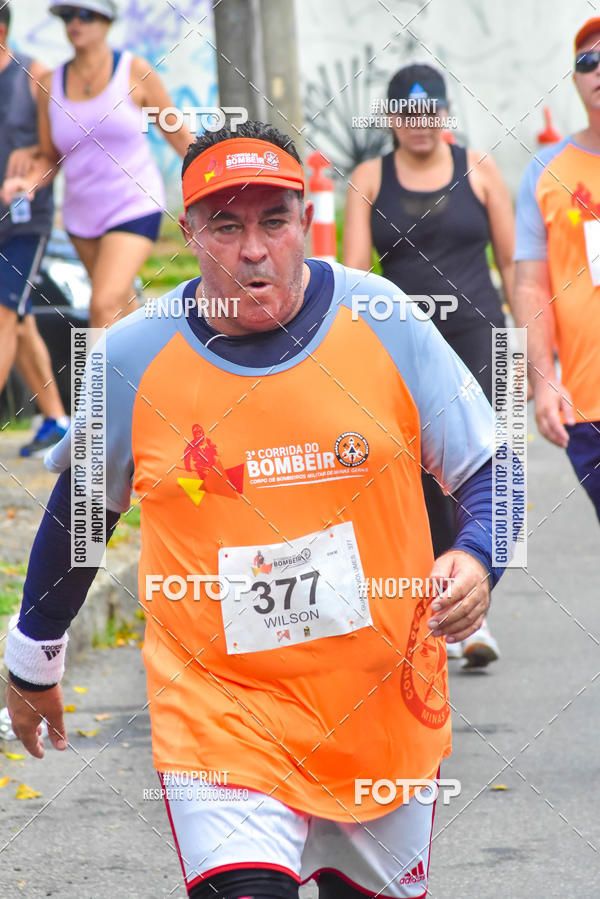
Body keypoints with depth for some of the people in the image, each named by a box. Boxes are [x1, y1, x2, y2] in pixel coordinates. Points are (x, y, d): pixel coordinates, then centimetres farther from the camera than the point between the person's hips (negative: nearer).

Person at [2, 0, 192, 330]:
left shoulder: (135, 72, -10)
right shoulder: (51, 85, -1)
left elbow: (177, 134, -1)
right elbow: (50, 158, 6)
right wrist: (28, 182, -15)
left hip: (133, 206, -5)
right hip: (82, 212, 5)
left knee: (104, 306, -20)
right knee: (121, 302, 20)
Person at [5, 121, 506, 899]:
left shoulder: (384, 324, -7)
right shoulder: (132, 358, -6)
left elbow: (488, 469, 1)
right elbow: (80, 508, 10)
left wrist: (476, 558, -20)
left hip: (383, 703, 2)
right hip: (218, 710, -2)